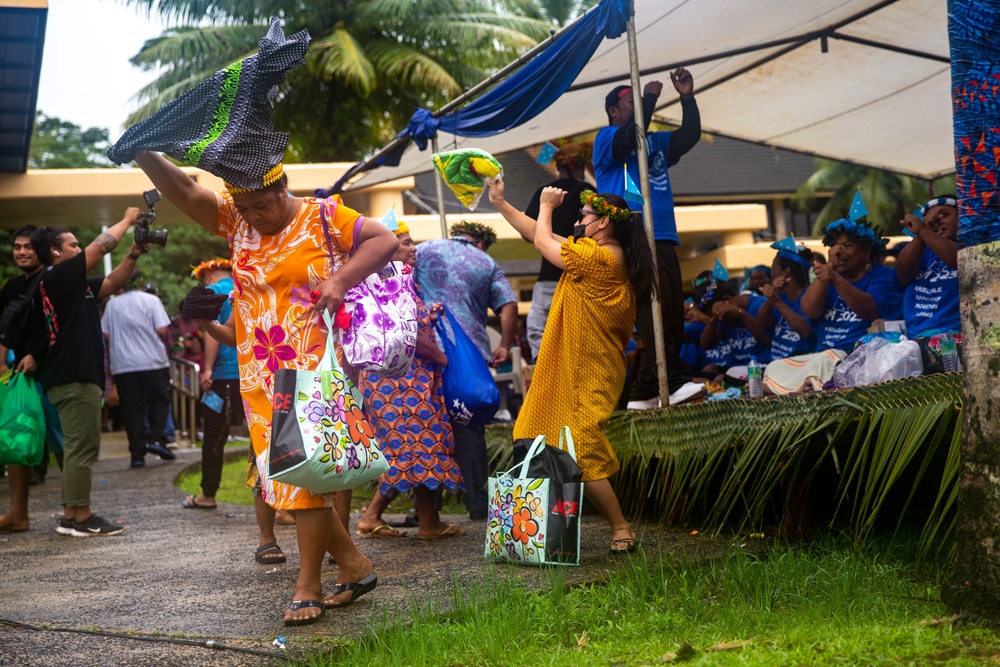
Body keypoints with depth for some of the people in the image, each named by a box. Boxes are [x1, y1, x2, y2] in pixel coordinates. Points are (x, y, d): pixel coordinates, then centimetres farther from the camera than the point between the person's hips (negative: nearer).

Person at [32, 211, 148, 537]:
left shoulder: (72, 284, 20)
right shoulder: (57, 276, -8)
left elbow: (112, 283, 22)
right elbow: (100, 247, -9)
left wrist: (134, 254, 9)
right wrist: (127, 220, 5)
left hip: (78, 374, 11)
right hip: (75, 376, -11)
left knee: (78, 447, 12)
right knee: (82, 447, -9)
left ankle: (70, 515, 15)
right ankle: (81, 517, -7)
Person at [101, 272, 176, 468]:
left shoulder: (112, 304, 4)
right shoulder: (151, 301, -2)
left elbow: (105, 335, 4)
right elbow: (162, 330, -9)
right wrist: (163, 344, 12)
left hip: (123, 365, 2)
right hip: (153, 362, -1)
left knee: (132, 408, 4)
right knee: (159, 401, 12)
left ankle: (137, 452, -1)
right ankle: (156, 438, -8)